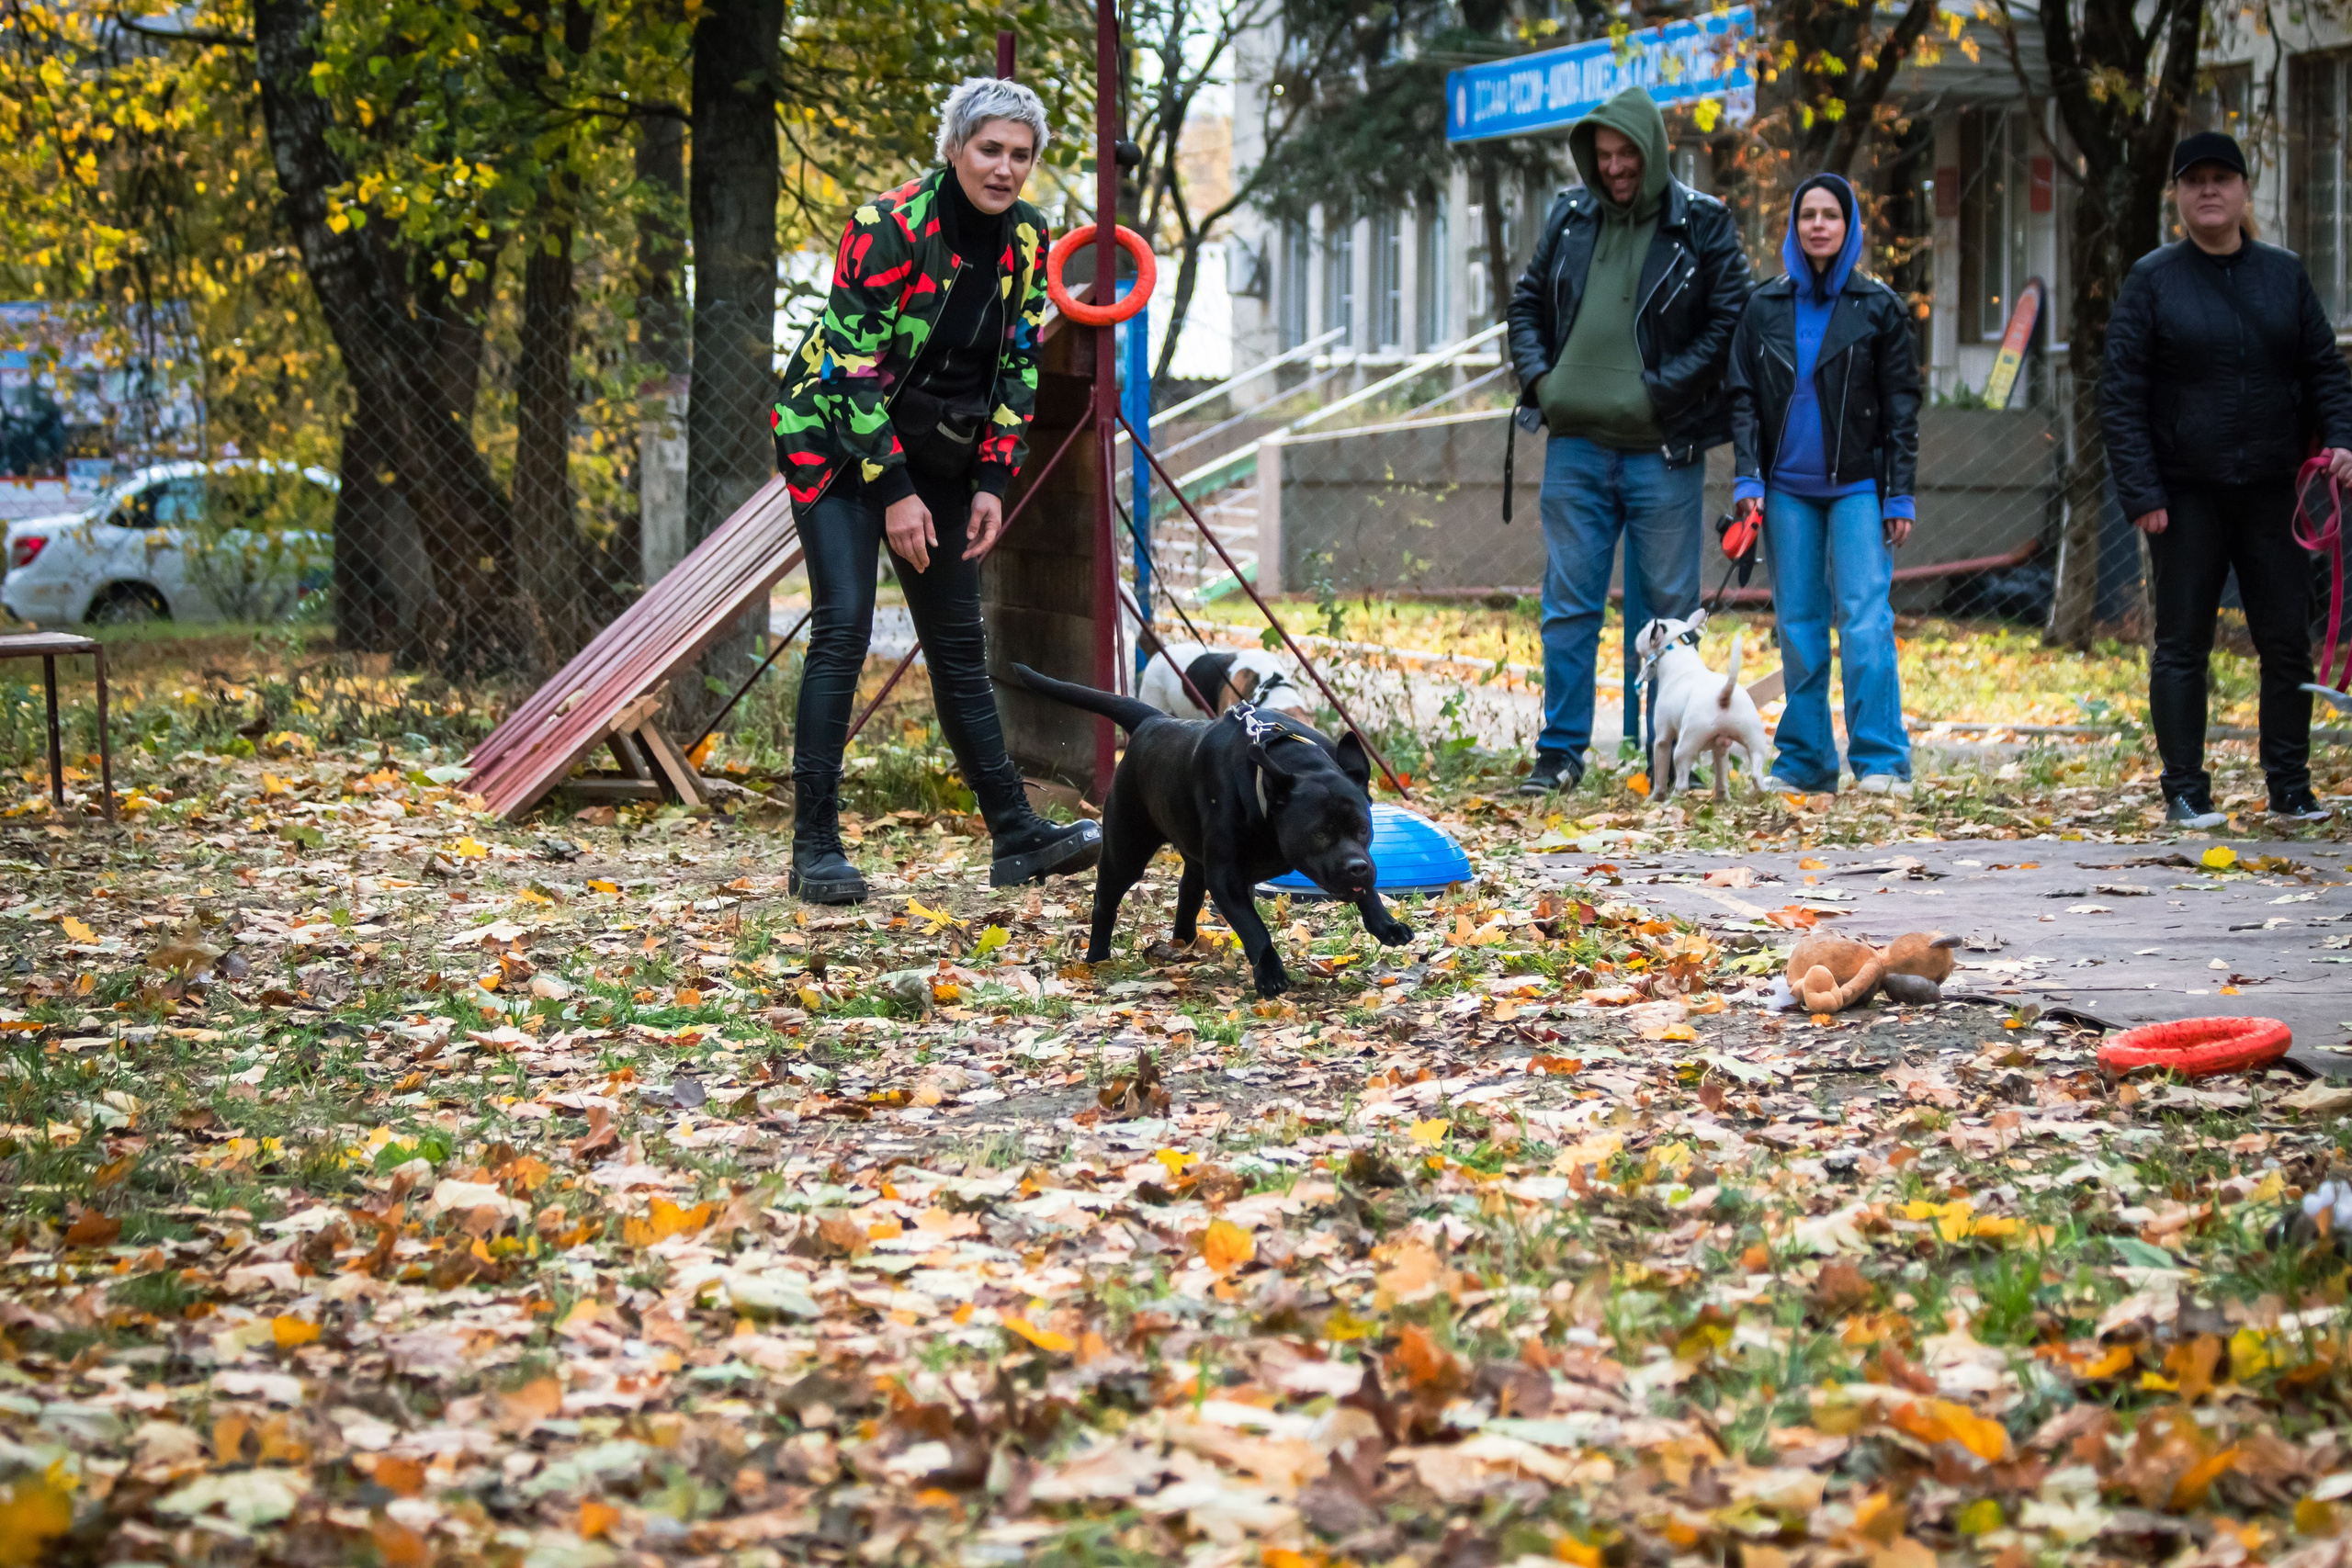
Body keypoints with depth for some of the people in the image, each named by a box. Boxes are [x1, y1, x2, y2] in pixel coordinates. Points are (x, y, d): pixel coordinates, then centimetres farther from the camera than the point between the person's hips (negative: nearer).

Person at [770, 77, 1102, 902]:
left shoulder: (1027, 237, -3)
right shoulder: (888, 227, -23)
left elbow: (1018, 365, 4)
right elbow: (852, 365, -22)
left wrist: (992, 482, -4)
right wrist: (894, 492, -22)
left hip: (936, 449, 6)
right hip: (836, 438, -6)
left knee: (958, 641, 9)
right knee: (844, 624, -17)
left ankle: (1016, 835, 12)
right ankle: (816, 847, -15)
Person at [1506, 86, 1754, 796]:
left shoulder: (1701, 225, -1)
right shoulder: (1570, 216, 11)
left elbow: (1730, 322, -2)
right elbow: (1528, 302, 21)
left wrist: (1659, 389, -10)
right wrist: (1536, 376, 4)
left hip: (1661, 449, -3)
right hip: (1575, 444, 3)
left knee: (1668, 606, 3)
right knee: (1568, 604, 3)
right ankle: (1560, 752, 8)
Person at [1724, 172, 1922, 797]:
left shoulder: (1879, 307, 3)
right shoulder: (1765, 307, 9)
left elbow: (1901, 406, 3)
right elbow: (1743, 397, 10)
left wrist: (1899, 494, -3)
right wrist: (1746, 479, -1)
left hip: (1857, 487, -3)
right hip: (1787, 489, 3)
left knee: (1865, 622, -12)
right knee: (1798, 628, 4)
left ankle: (1881, 762, -10)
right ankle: (1805, 762, 11)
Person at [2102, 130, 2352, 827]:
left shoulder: (2284, 274, 8)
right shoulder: (2152, 280, -1)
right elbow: (2121, 395, -3)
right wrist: (2140, 494, -11)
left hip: (2270, 491, 3)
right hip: (2186, 495, -3)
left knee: (2288, 640, 4)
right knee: (2182, 645, 2)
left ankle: (2290, 786, 14)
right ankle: (2185, 791, 8)